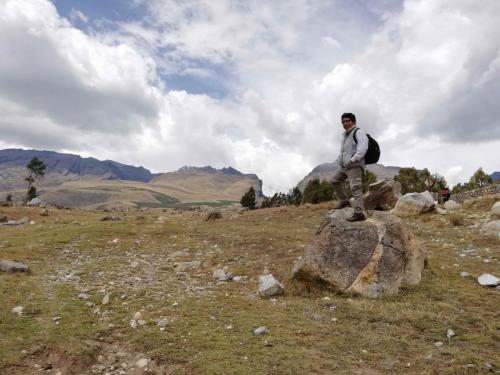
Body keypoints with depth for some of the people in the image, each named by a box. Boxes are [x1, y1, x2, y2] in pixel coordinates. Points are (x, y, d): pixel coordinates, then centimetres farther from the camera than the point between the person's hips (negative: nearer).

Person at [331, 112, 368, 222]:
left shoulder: (359, 133, -6)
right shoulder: (345, 135, 22)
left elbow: (362, 149, -19)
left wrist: (352, 160, -23)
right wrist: (339, 160, 13)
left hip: (355, 165, -10)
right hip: (344, 166, 10)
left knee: (355, 187, -19)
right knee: (335, 180, 18)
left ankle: (359, 213, -25)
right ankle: (344, 200, 28)